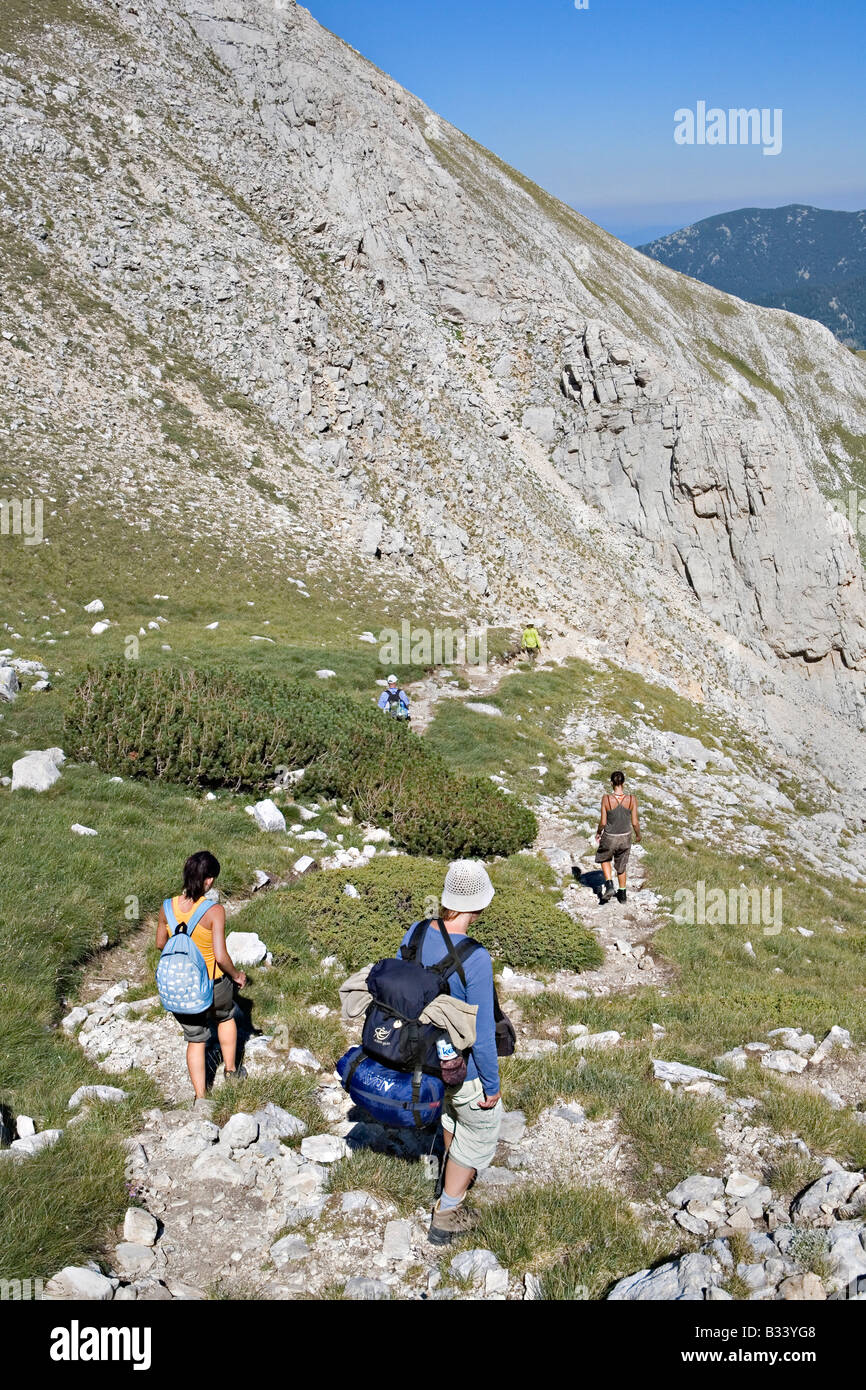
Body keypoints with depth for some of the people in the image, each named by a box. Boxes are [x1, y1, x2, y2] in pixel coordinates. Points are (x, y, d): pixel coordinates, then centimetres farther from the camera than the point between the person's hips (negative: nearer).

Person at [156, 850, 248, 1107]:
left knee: (195, 1039, 22)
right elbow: (221, 956, -24)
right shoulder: (214, 911, -24)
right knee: (225, 1017, 31)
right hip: (213, 984, -3)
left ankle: (200, 1096, 25)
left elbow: (160, 944, 5)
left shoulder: (168, 907, -11)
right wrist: (237, 975, -6)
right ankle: (230, 1070, 47)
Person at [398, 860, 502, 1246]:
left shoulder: (413, 935, -14)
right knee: (481, 1128, 20)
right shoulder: (475, 959, -34)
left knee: (450, 1109, 34)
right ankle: (445, 1217, 31)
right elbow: (482, 1034, -26)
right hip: (462, 1066, -6)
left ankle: (456, 1174, 58)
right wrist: (492, 1085, -11)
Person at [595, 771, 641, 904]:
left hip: (609, 838, -2)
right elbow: (635, 822, -10)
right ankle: (622, 895, 35)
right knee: (621, 865, 24)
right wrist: (638, 835, 10)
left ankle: (609, 886, 14)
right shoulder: (632, 798, -16)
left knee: (604, 858, 29)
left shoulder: (606, 798, -21)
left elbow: (603, 822, -14)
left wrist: (598, 832, 7)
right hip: (625, 837, 2)